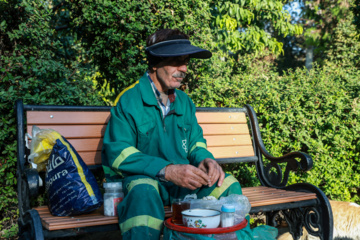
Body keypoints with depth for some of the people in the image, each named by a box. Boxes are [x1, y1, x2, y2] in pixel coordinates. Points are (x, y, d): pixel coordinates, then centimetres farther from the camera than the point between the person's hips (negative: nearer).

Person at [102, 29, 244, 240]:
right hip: (141, 178, -5)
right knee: (144, 191, -39)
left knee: (228, 185, -13)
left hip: (180, 179, 6)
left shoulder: (184, 101, 10)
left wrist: (206, 159, -11)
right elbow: (118, 153, -18)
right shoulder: (129, 100, -11)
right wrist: (167, 170, -30)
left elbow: (195, 141, 15)